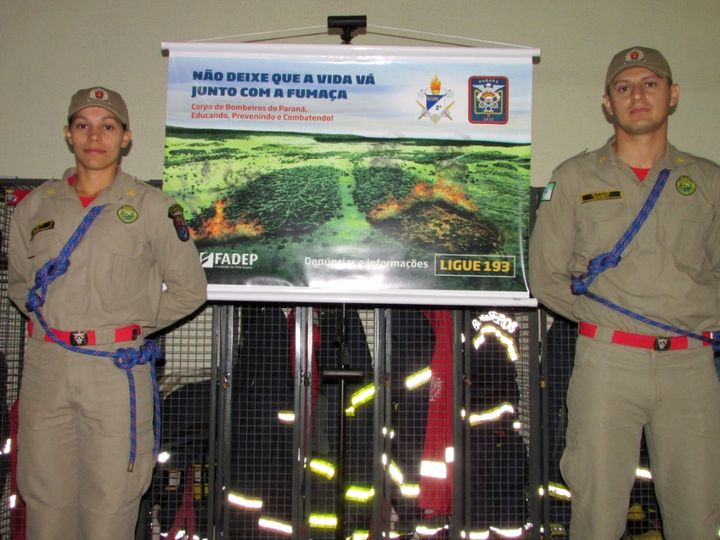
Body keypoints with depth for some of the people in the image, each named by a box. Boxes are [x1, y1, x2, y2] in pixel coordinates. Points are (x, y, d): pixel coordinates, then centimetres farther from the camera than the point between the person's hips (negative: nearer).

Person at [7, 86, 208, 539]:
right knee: (45, 495, 12)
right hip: (45, 366, 3)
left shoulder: (152, 207, -1)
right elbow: (17, 280, 21)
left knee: (110, 503, 3)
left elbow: (190, 288, 2)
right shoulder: (36, 205, 9)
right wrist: (46, 317, 7)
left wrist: (136, 324, -1)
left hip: (117, 369, -3)